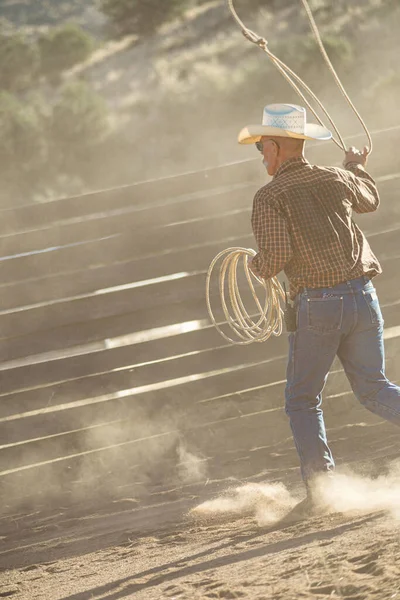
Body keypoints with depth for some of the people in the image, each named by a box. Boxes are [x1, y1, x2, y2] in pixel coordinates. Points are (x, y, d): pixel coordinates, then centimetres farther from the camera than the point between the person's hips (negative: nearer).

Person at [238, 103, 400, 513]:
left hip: (317, 306, -4)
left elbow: (276, 257, -17)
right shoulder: (337, 179, 9)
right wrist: (357, 167, 52)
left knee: (302, 401, 10)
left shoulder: (270, 197, -6)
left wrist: (257, 267, 6)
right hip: (363, 296, 5)